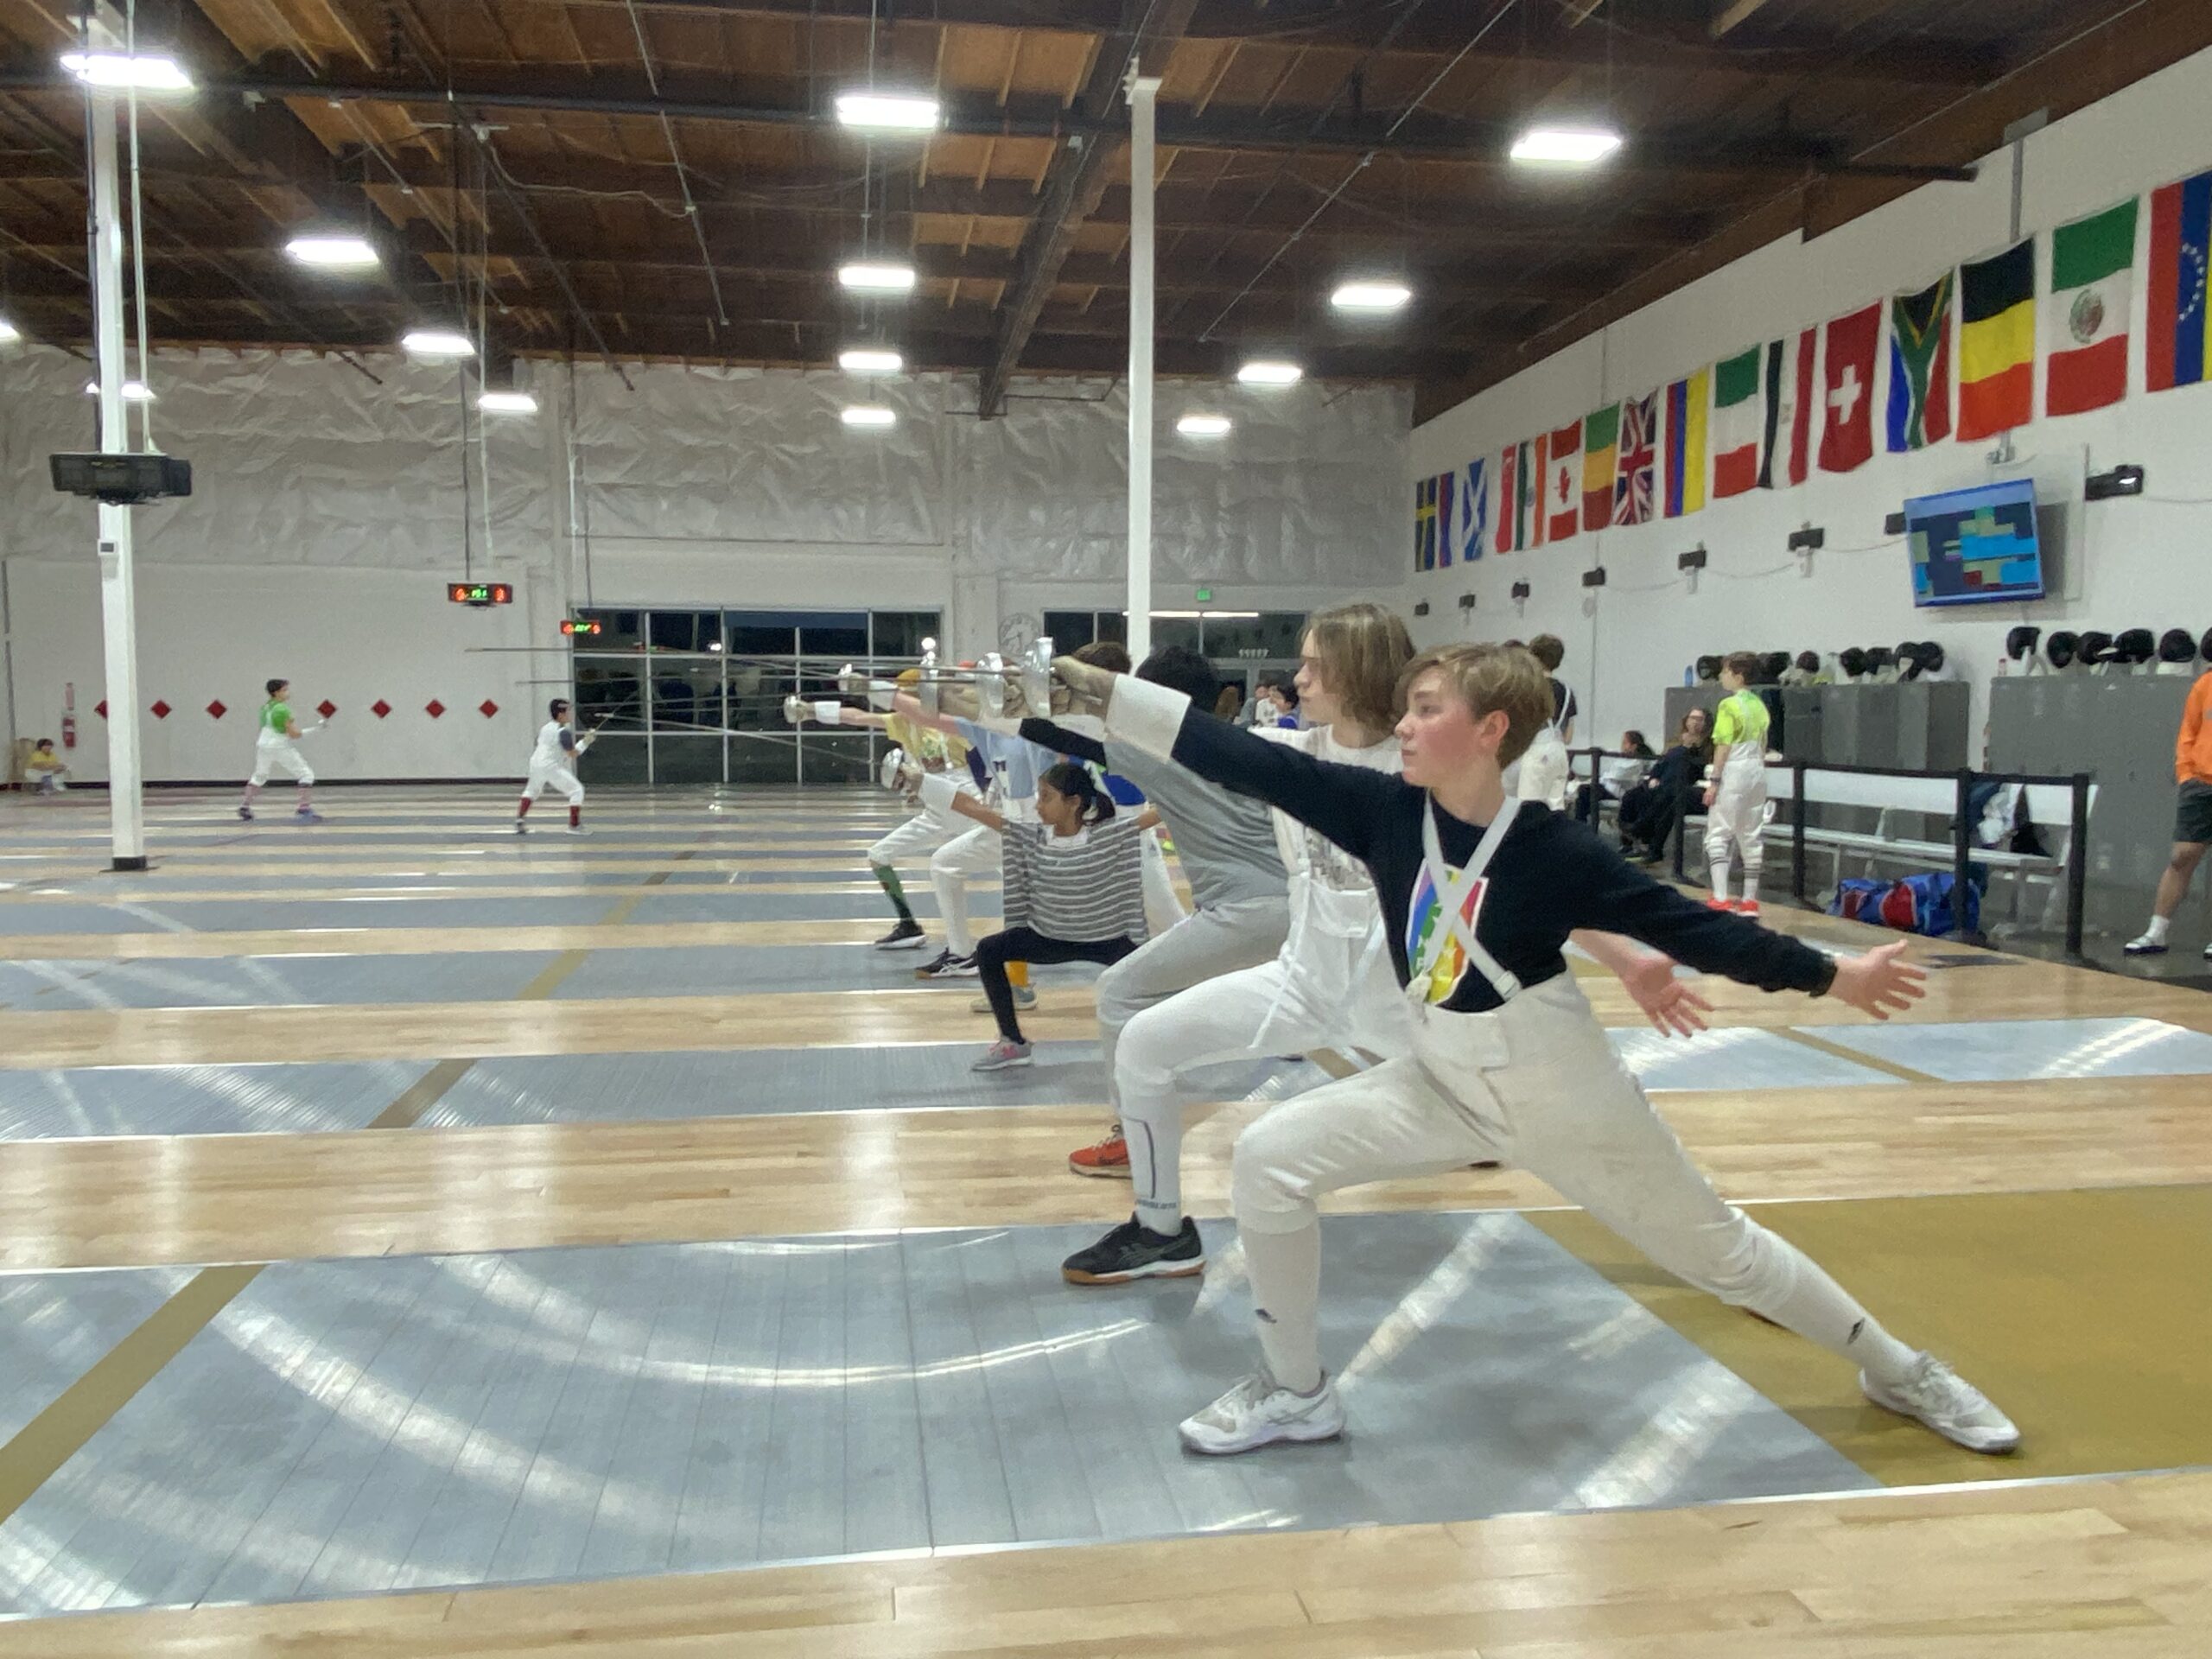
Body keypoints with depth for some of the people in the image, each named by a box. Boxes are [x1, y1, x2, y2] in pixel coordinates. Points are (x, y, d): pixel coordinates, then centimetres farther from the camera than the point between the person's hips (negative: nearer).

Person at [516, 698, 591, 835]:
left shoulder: (545, 727, 11)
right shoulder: (564, 732, -13)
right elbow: (573, 754, -12)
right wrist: (585, 742, -2)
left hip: (536, 763, 8)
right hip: (551, 767, -8)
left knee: (532, 790, 33)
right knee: (577, 790, -1)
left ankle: (520, 819, 21)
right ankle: (574, 826, -7)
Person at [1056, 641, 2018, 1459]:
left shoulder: (1557, 852, -22)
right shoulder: (1382, 811, -14)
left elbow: (1685, 926, -11)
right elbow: (1243, 760, -17)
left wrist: (1831, 976, -7)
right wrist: (1097, 689, -19)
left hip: (1567, 1096, -3)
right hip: (1444, 1088, 4)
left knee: (1717, 1249, 11)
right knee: (1270, 1159, -12)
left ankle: (1900, 1372, 40)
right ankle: (1296, 1393, 8)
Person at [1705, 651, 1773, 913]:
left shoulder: (1729, 705, -11)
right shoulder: (1759, 704, 11)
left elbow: (1723, 746, -14)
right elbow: (1763, 746, 14)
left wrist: (1714, 781, -12)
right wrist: (1758, 768, 20)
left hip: (1733, 773, -7)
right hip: (1757, 772, 8)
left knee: (1718, 835, -4)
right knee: (1752, 836, 12)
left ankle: (1720, 898, -13)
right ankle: (1750, 899, 17)